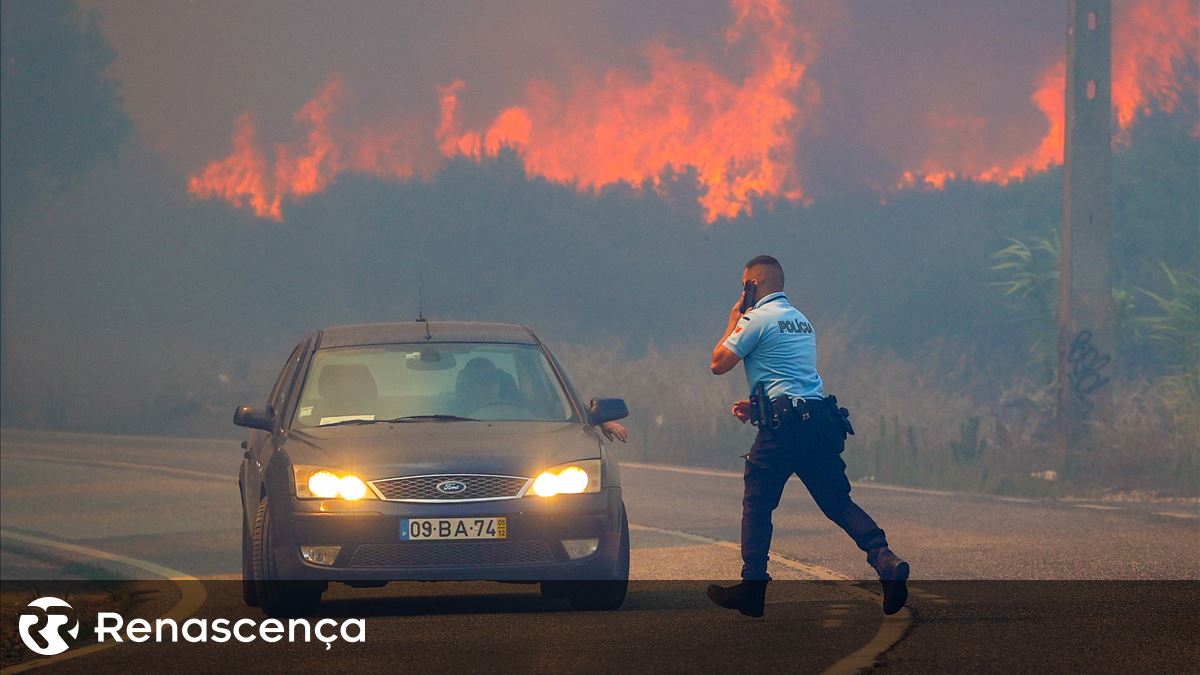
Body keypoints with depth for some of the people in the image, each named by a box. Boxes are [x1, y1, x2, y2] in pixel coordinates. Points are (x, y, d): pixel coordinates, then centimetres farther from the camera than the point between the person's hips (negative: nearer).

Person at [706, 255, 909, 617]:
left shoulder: (757, 319, -4)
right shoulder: (801, 320, 23)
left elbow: (718, 364, 0)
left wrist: (733, 321, 13)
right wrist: (756, 404, 28)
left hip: (783, 424, -7)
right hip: (820, 420, 7)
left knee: (757, 503, 4)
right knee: (837, 502, 4)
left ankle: (752, 589, 2)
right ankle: (887, 561, -16)